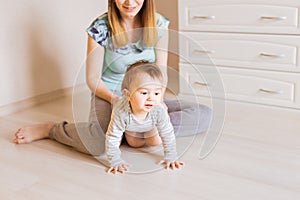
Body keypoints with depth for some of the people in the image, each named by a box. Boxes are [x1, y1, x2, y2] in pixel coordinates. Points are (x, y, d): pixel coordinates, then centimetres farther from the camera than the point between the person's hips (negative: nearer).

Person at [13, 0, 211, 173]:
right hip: (108, 96, -4)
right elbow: (93, 79, -7)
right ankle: (51, 129, -7)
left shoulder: (158, 24, -4)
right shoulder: (101, 28, -12)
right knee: (98, 140, -38)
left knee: (204, 115, -16)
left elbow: (161, 73, 0)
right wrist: (117, 100, -22)